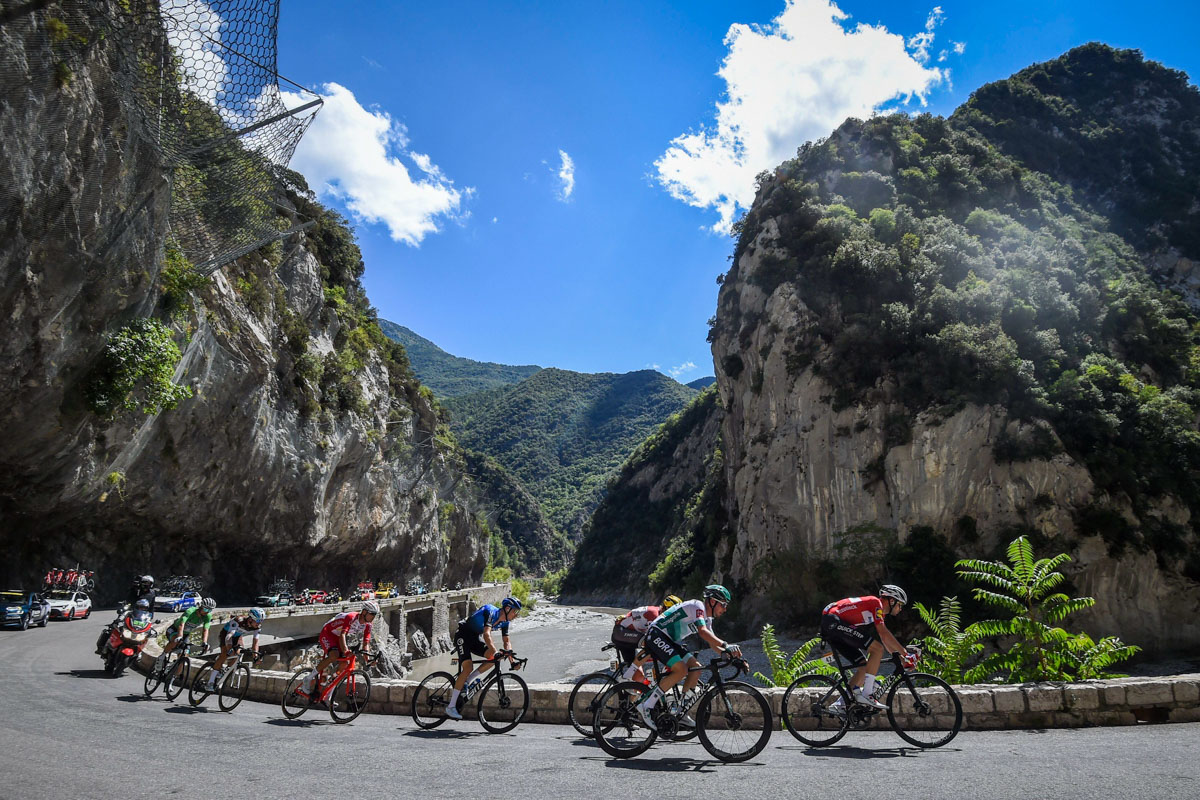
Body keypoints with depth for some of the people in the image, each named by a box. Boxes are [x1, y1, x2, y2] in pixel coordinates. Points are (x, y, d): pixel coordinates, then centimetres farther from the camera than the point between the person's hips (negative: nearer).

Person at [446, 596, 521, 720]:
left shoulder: (504, 622, -2)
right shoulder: (491, 612, -28)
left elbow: (506, 641, 3)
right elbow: (486, 634, -40)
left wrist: (511, 657, -13)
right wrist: (496, 652, -52)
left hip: (475, 638, 8)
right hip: (463, 635, -8)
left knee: (494, 657, -14)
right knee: (467, 667, -22)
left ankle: (465, 682, -2)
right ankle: (451, 707, -14)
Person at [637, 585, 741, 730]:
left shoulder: (707, 618, 16)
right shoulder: (697, 606, -15)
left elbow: (712, 643, 15)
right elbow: (702, 632, -30)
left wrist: (729, 654, -2)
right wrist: (726, 645, -39)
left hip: (669, 641, 10)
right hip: (656, 636, -10)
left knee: (696, 668, 0)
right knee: (681, 670, -24)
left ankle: (682, 713, 5)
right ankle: (646, 706, -19)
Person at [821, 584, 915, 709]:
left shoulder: (880, 613, 25)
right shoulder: (876, 603, -4)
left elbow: (885, 639, 28)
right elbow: (883, 633, -12)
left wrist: (900, 657, 21)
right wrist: (905, 653, -8)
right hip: (833, 620, -10)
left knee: (865, 666, 9)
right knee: (878, 649, -13)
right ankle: (866, 695, -14)